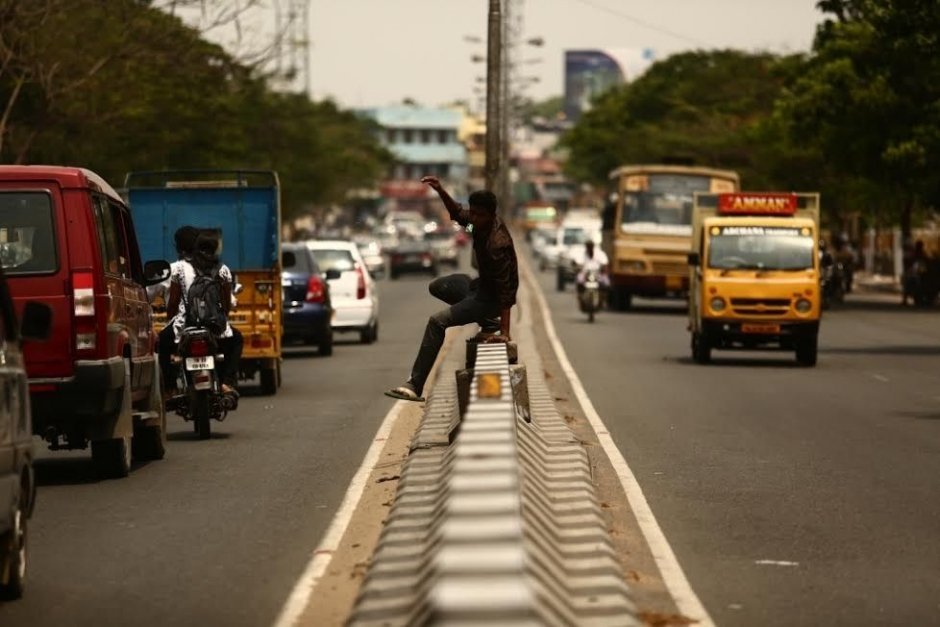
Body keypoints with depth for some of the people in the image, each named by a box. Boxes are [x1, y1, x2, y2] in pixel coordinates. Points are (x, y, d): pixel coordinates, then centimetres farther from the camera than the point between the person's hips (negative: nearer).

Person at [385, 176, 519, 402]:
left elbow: (506, 290, -34)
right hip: (481, 284, 10)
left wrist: (504, 332, -36)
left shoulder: (497, 244, -33)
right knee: (437, 287, 27)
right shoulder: (482, 222, -8)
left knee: (437, 322, -22)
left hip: (492, 296, -10)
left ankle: (415, 387, -24)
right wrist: (441, 191, -2)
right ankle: (487, 323, 14)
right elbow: (458, 214, 15)